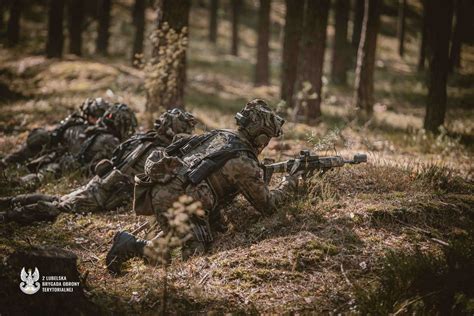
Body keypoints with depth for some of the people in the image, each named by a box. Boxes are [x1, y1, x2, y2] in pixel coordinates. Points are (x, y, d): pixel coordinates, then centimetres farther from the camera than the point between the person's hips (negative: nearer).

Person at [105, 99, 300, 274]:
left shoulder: (219, 135, 19)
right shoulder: (246, 163, -3)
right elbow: (267, 205, 6)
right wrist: (288, 185, 23)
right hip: (177, 200, -9)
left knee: (214, 223, 21)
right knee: (194, 249, -6)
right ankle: (133, 246, -15)